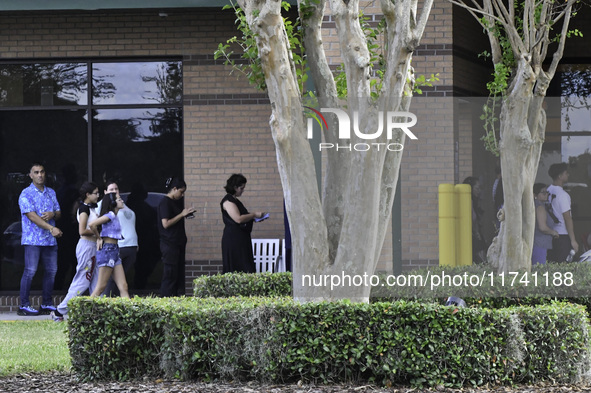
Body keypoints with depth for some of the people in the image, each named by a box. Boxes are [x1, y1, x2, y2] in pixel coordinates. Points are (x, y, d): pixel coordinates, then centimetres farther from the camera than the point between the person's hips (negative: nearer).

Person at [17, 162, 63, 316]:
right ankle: (24, 306, -6)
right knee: (30, 271, -9)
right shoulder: (26, 194, -5)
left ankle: (47, 304, 15)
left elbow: (59, 213, 17)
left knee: (51, 270, 6)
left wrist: (53, 214, -9)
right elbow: (32, 216, -15)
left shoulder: (51, 193, 16)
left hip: (50, 240, 6)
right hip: (33, 239, -6)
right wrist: (51, 228, -24)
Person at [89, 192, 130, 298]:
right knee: (101, 287, -7)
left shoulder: (114, 217, 16)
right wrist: (99, 238, -9)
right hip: (107, 250, -9)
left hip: (114, 251, 9)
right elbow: (92, 225, -24)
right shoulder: (110, 215, -11)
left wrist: (99, 239, 12)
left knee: (123, 287, 2)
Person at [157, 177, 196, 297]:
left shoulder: (175, 202, 17)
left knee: (179, 274, 8)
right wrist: (182, 214, -15)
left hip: (178, 243, 10)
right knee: (170, 275, -9)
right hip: (169, 244, -10)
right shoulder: (165, 203, -11)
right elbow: (166, 223, -19)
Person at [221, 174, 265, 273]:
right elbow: (238, 219, -21)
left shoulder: (235, 200, 18)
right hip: (233, 240, -10)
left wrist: (253, 218, 13)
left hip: (241, 239, 10)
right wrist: (254, 215, -10)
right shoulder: (228, 201, -12)